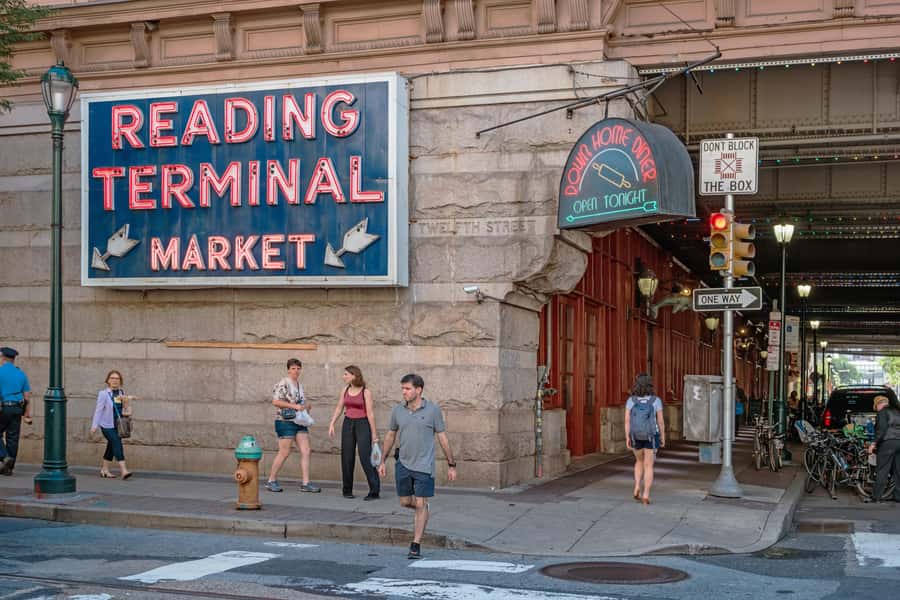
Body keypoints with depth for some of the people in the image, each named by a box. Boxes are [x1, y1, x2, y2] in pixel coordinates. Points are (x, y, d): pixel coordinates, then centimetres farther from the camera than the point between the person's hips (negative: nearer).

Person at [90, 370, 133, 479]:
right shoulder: (103, 394, -7)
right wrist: (94, 425, -11)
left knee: (111, 447, 13)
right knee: (117, 444, -16)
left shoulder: (121, 393, 8)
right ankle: (123, 470, -20)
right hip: (107, 425, -6)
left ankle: (104, 470, 26)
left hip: (118, 425, 6)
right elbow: (98, 410, -9)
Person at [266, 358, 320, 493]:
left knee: (306, 451, 0)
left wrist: (306, 405, 4)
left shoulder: (300, 384, 16)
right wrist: (294, 406, -21)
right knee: (284, 452, -4)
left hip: (300, 422, 8)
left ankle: (305, 483, 1)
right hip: (285, 421, -8)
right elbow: (275, 401, -18)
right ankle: (271, 481, 10)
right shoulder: (283, 384, -9)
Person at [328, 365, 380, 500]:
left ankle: (374, 491, -7)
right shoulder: (345, 390, 8)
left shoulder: (365, 392, -8)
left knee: (365, 457, -11)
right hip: (348, 424, 5)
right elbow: (339, 408, 12)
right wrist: (331, 425, 3)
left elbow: (370, 413, -9)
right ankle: (347, 490, 16)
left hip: (362, 424, -5)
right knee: (347, 457, 5)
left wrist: (374, 433, -9)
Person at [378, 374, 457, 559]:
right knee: (405, 502, 10)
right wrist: (382, 461, 14)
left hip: (424, 466, -4)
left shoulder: (433, 410, -7)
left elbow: (442, 437, -1)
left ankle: (416, 546, 2)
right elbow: (390, 435, 14)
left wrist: (451, 465, 0)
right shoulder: (398, 410, 2)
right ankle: (422, 509, 44)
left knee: (421, 504, -5)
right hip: (403, 464, 4)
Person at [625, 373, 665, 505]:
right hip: (651, 437, -2)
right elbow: (661, 421, -7)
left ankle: (637, 489, 9)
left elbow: (627, 420, -10)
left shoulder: (631, 400, -8)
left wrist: (627, 438, -6)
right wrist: (663, 437, 5)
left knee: (639, 461, 24)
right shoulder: (656, 400, -11)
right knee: (648, 467, 6)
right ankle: (646, 496, -2)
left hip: (636, 437, 2)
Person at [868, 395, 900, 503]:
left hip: (888, 442, -7)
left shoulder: (883, 412, -3)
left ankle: (877, 496, -4)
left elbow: (882, 429, -15)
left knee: (882, 471, -4)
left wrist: (874, 443, -14)